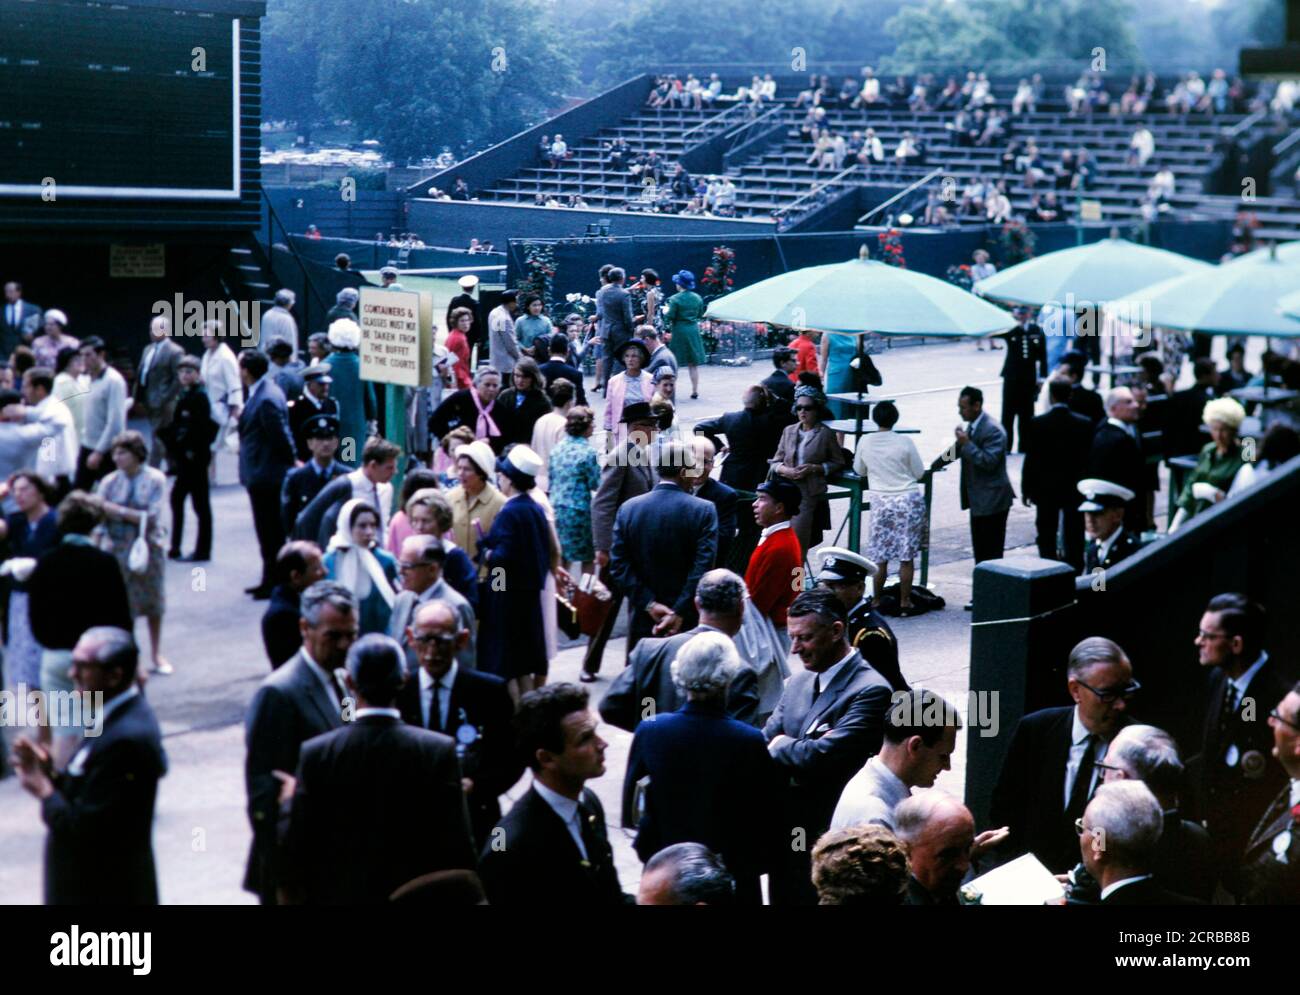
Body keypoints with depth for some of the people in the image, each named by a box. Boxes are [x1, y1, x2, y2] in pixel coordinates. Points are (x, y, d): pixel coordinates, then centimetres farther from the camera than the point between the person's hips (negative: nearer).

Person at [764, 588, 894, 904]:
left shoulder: (871, 691, -17)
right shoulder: (798, 682, 9)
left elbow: (824, 756, -24)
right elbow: (764, 743, 6)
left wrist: (780, 745, -7)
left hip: (829, 833, -7)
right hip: (784, 831, 7)